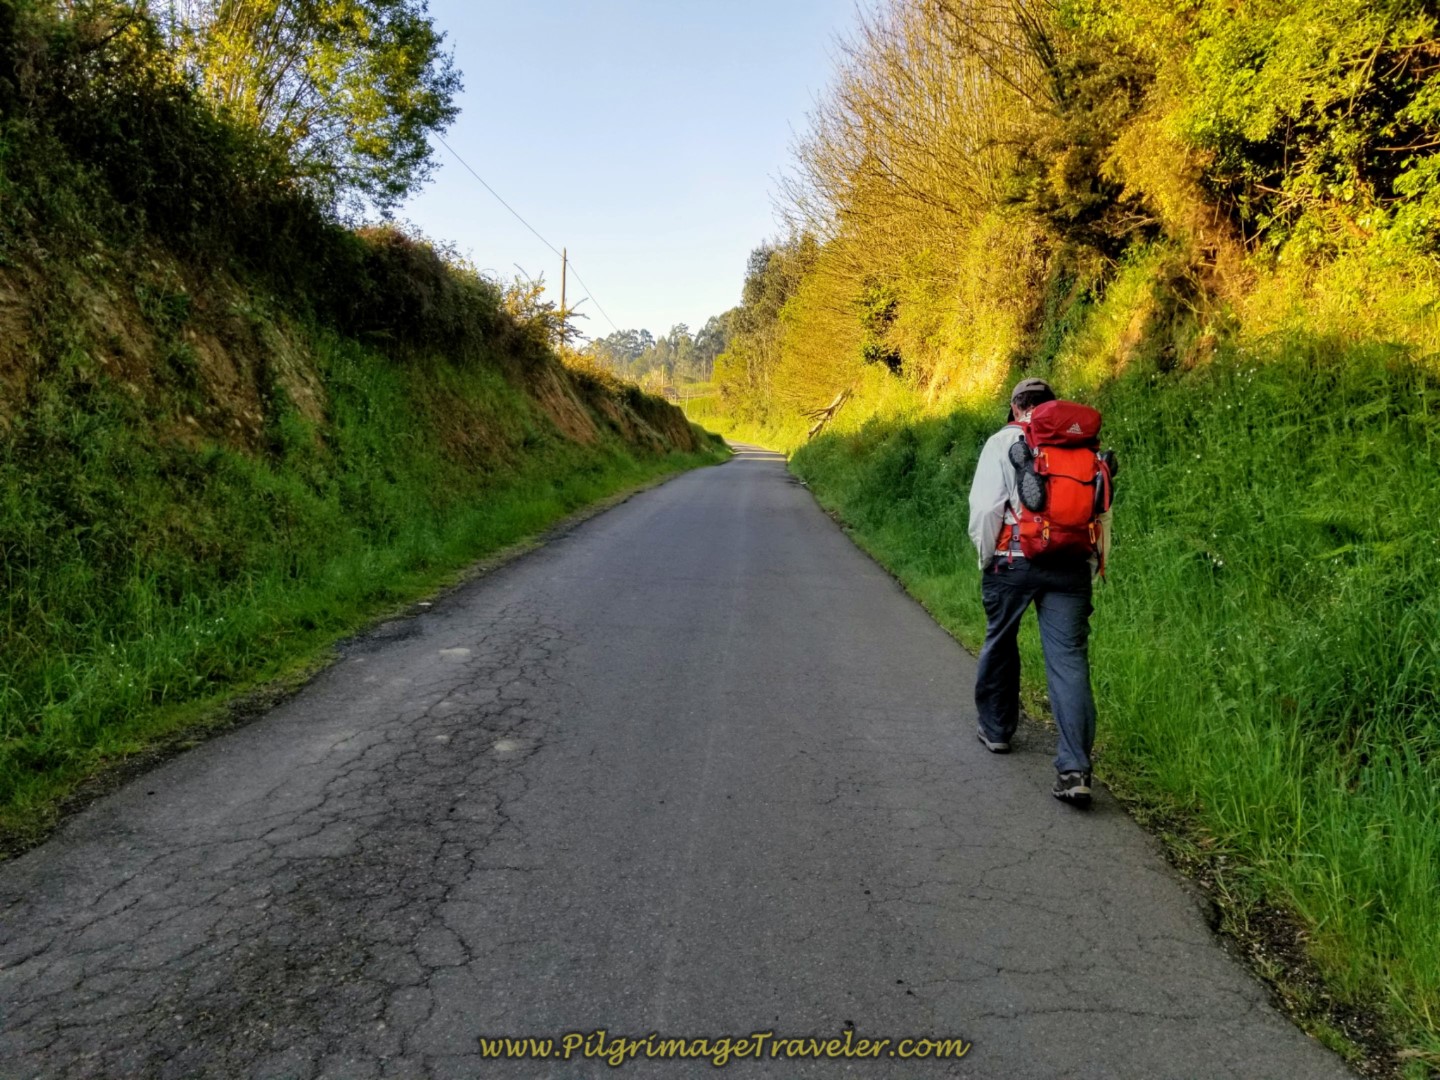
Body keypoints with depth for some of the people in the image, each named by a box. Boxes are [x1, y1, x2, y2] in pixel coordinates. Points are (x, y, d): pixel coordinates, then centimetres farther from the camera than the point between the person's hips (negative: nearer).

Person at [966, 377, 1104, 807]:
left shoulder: (1002, 443, 1)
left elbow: (985, 508, -7)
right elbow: (1101, 511, 11)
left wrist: (986, 559, 7)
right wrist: (1090, 569, 19)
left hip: (1014, 562, -2)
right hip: (1070, 566, 2)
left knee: (1000, 644, 20)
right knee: (1069, 660, -2)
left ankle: (996, 729, 36)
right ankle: (1075, 769, -10)